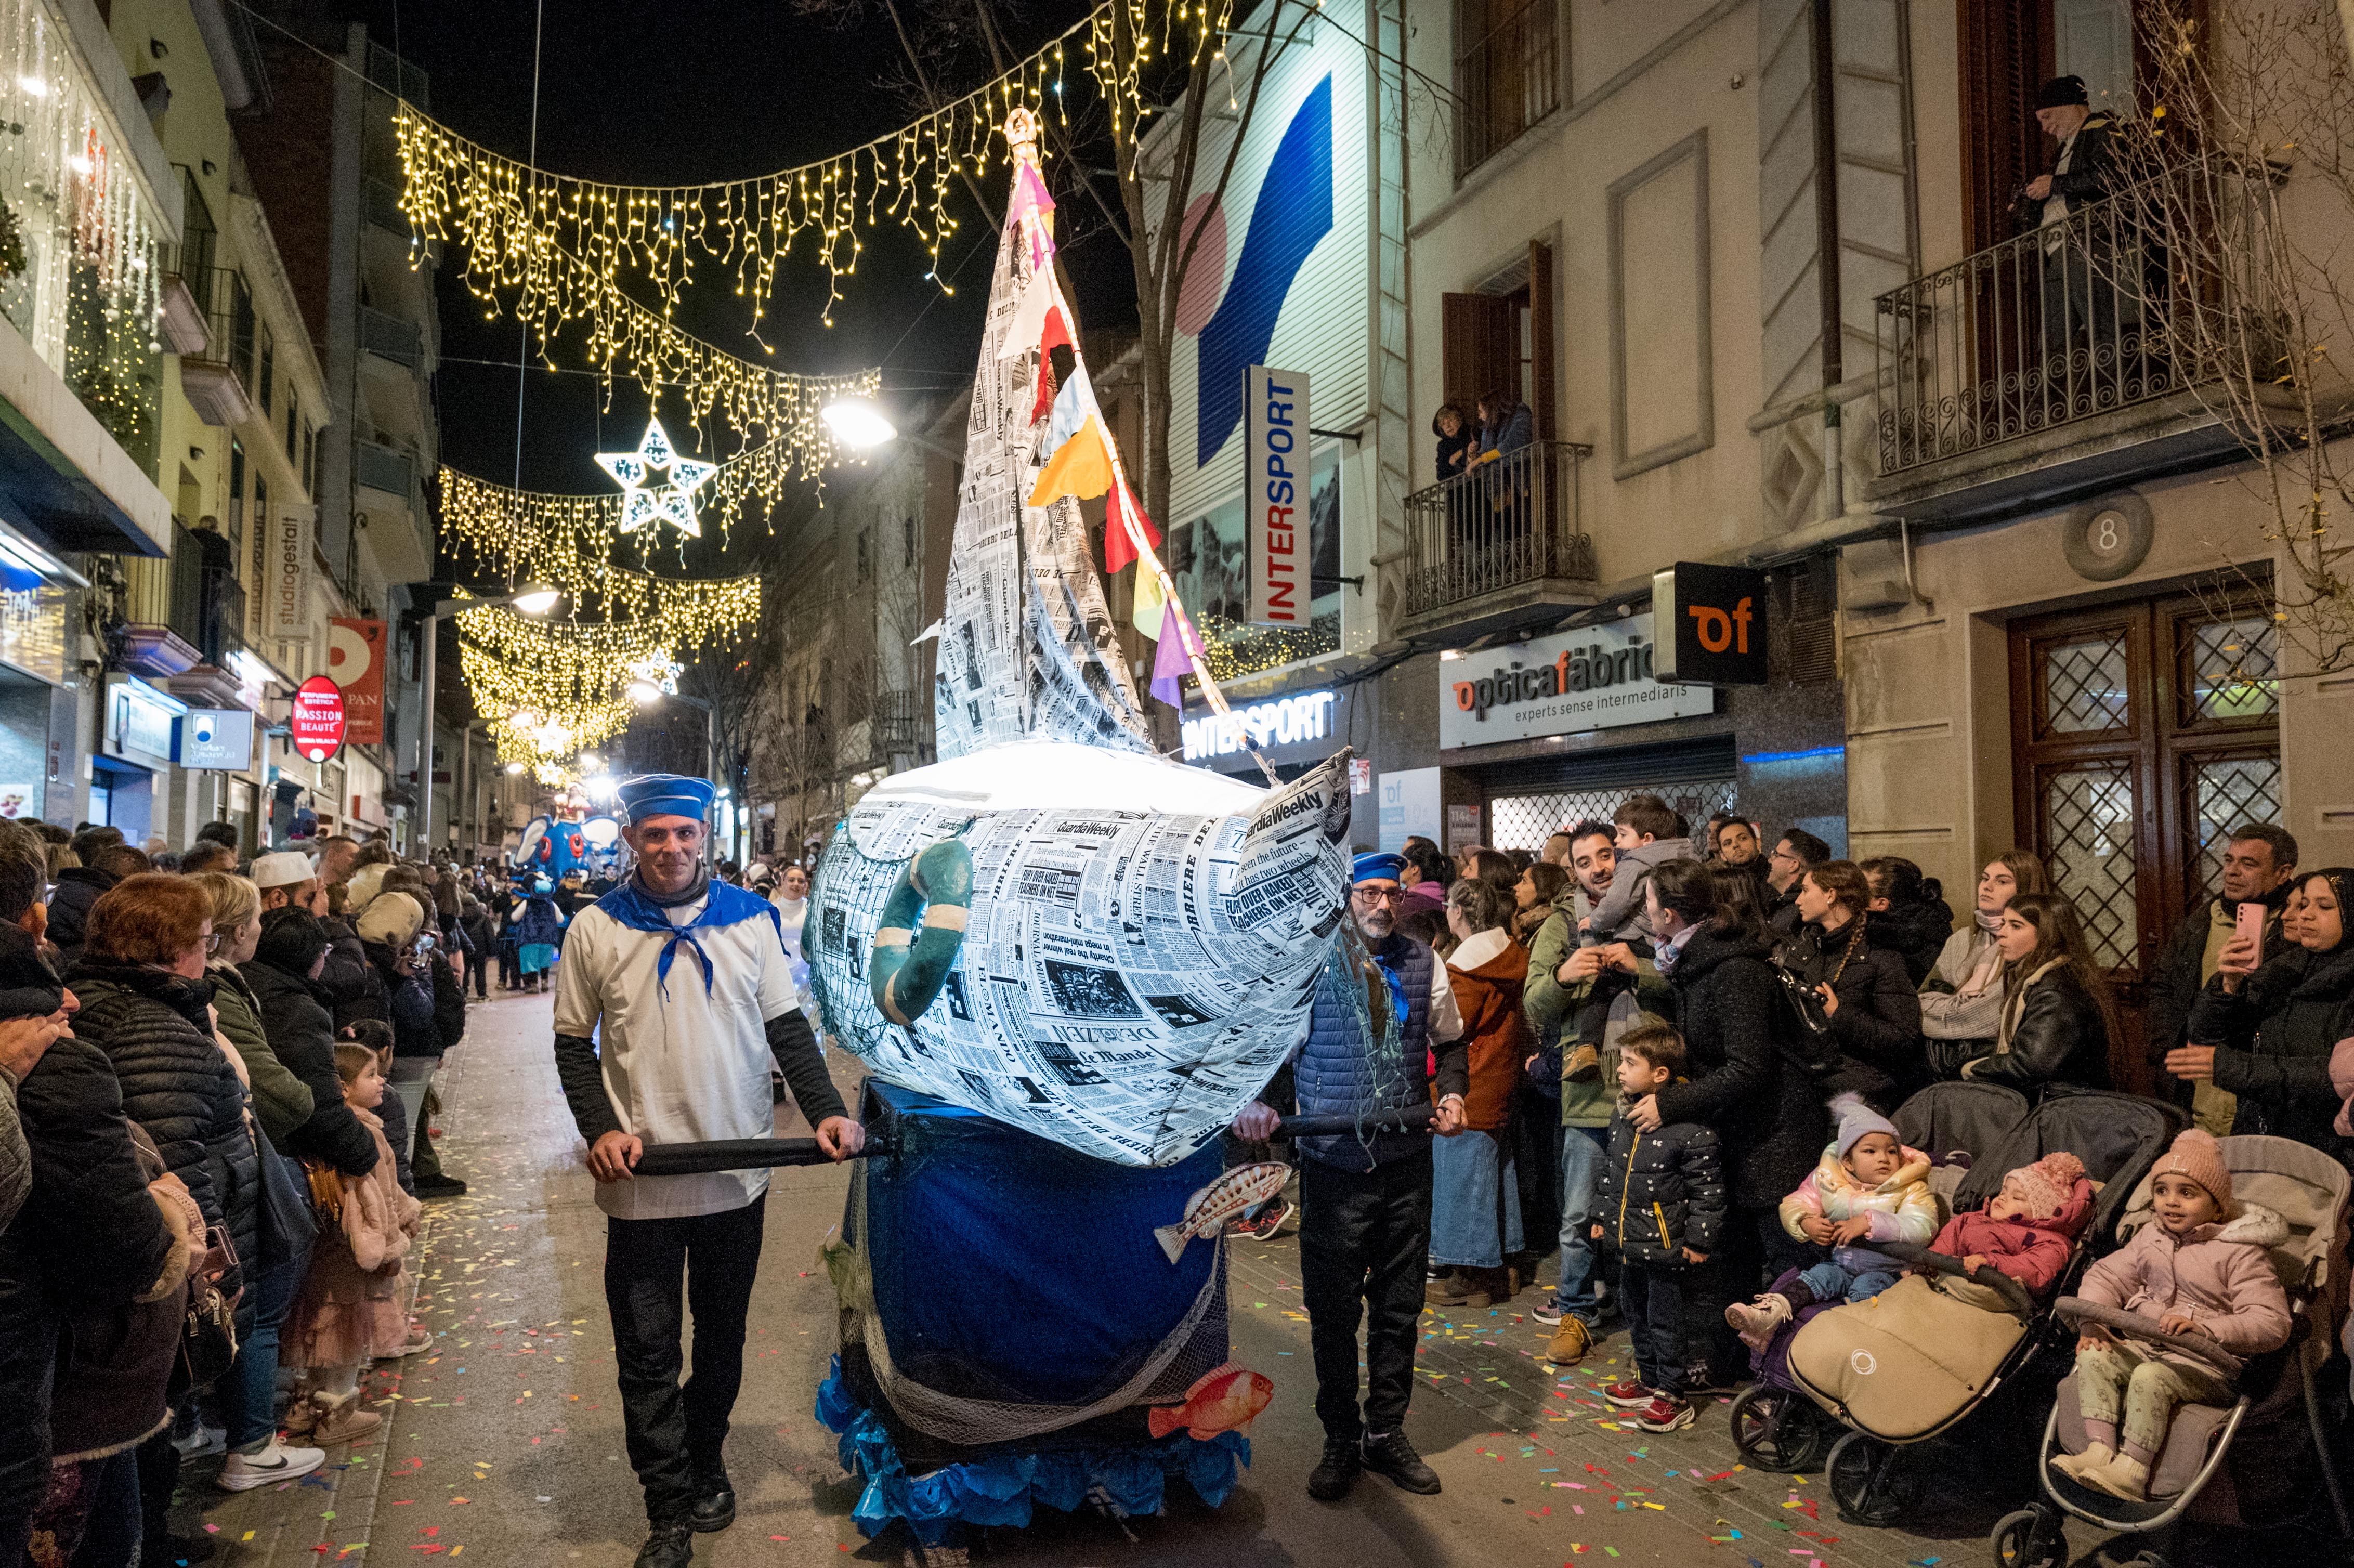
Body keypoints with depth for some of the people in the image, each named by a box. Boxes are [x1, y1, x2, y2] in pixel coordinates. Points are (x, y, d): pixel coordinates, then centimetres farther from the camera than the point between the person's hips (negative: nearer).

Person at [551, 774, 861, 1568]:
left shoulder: (751, 919, 2)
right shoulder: (596, 929, -2)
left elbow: (787, 1026, 5)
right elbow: (574, 1042, 4)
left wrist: (825, 1112, -8)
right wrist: (600, 1129, -11)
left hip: (739, 1172, 2)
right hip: (640, 1179, -2)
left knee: (722, 1337, 17)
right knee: (648, 1352, 4)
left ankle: (705, 1465, 37)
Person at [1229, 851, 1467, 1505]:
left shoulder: (1423, 963, 7)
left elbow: (1449, 1043, 19)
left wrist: (1452, 1095, 1)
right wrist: (1256, 1101, -18)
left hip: (1406, 1163, 3)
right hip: (1332, 1163, -3)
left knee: (1399, 1306, 12)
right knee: (1332, 1309, 5)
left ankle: (1386, 1433, 29)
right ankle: (1341, 1441, 23)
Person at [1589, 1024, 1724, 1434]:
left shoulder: (1691, 1126, -20)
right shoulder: (1623, 1116, 4)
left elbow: (1707, 1189, -15)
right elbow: (1610, 1172, 16)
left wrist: (1699, 1240, -13)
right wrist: (1602, 1216, 19)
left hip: (1664, 1246, -8)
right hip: (1627, 1242, 8)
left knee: (1665, 1322, 4)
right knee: (1637, 1315, 20)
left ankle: (1672, 1395, 18)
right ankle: (1648, 1379, 36)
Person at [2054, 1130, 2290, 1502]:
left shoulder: (2242, 1253, -8)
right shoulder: (2150, 1238, 12)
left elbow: (2272, 1324, -16)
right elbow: (2106, 1275, 15)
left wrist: (2204, 1327, -29)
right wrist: (2093, 1323, -5)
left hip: (2207, 1361, -6)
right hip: (2144, 1344, 6)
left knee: (2151, 1378, -32)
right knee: (2094, 1359, -18)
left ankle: (2131, 1472, -28)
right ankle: (2100, 1451, -26)